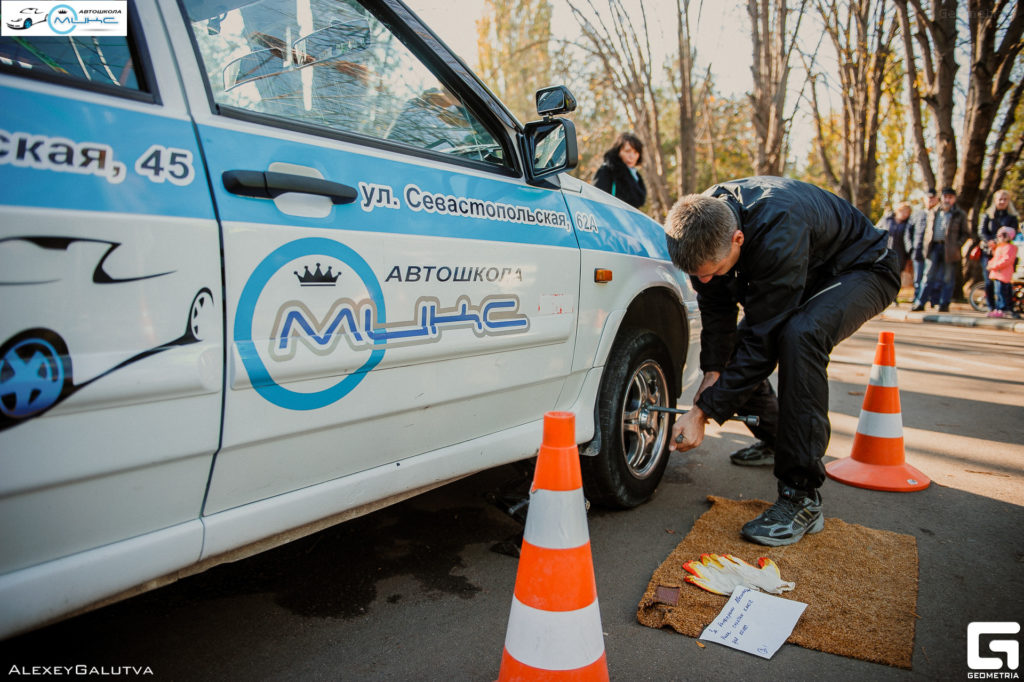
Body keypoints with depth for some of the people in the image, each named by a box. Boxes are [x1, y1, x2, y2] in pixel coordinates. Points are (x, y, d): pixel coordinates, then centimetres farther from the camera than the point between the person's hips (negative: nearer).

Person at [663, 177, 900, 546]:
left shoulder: (779, 232, -42)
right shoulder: (704, 223, -20)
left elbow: (762, 337, -37)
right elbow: (716, 307, -9)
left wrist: (703, 412, -35)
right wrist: (712, 371, -20)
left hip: (863, 270, -7)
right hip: (799, 275, 8)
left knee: (799, 334, -37)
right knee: (731, 351, -1)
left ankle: (802, 499, -29)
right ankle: (776, 436, 28)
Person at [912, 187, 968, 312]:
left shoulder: (960, 215, 5)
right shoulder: (933, 212, 13)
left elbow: (964, 234, 6)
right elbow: (927, 230, 16)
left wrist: (957, 245, -9)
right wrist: (924, 245, 4)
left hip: (949, 249, -2)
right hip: (934, 247, 2)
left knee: (948, 278, 3)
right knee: (929, 276, 1)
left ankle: (944, 304, 9)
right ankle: (920, 303, 1)